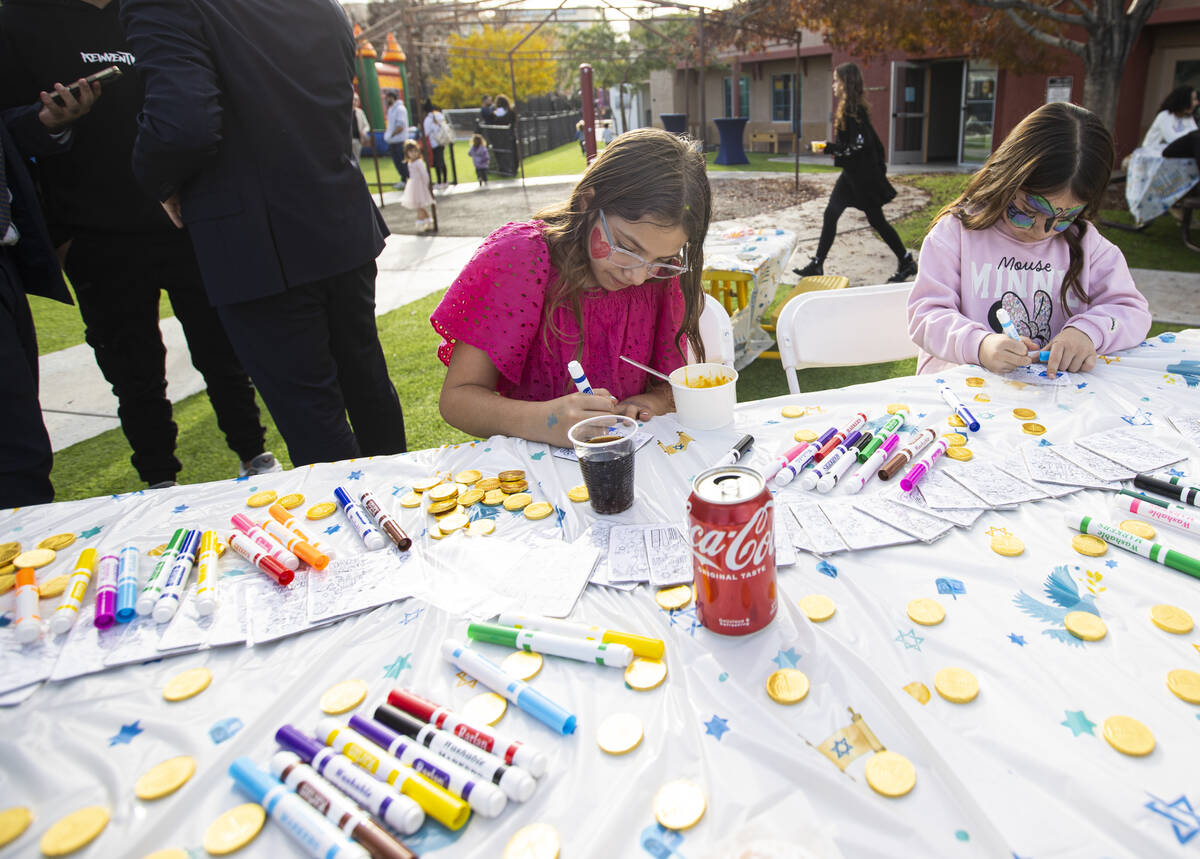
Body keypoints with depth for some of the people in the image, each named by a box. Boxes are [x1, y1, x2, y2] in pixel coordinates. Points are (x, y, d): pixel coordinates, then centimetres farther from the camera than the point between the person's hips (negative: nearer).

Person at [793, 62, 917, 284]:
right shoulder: (847, 110, 10)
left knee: (876, 220, 0)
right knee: (831, 214, 7)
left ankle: (907, 263, 13)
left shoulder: (854, 111, -17)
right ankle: (817, 265, 12)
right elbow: (873, 139, 16)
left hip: (864, 176, -10)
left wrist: (832, 148, -21)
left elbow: (862, 143, -25)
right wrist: (880, 166, 21)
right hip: (852, 174, 10)